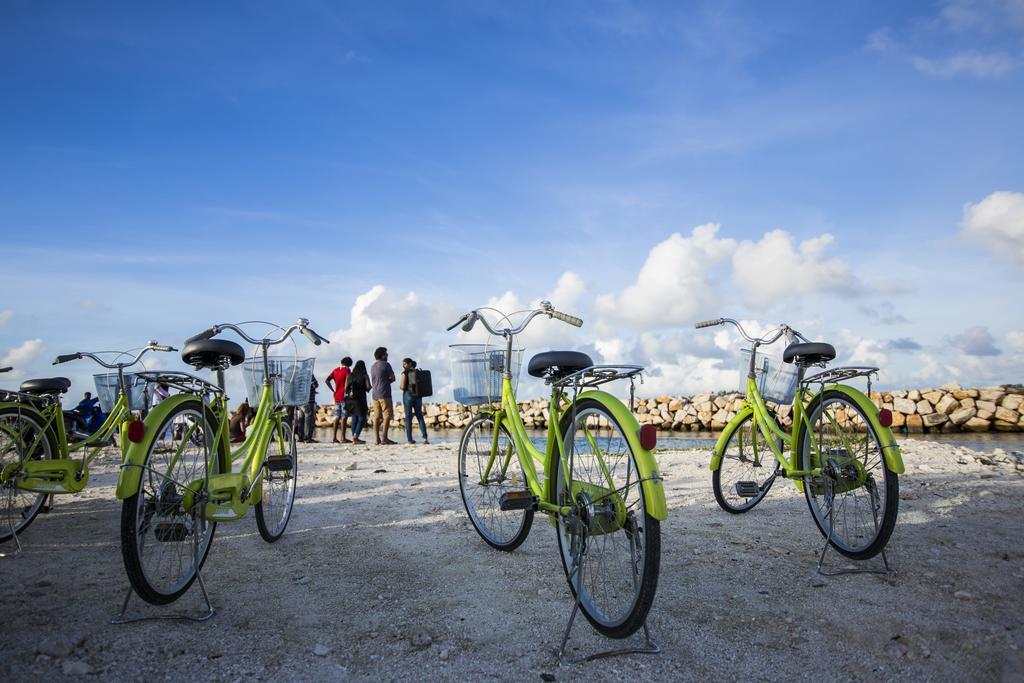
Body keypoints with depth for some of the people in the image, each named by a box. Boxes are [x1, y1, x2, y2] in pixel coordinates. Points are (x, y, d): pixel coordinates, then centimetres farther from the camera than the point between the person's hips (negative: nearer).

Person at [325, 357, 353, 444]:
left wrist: (333, 390, 7)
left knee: (338, 417, 12)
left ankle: (334, 437, 10)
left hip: (336, 396, 6)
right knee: (344, 417, -4)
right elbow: (347, 381, -20)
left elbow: (327, 380, 7)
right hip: (344, 396, -6)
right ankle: (343, 438, -6)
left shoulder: (335, 370, 13)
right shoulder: (347, 370, -5)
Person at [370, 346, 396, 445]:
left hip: (375, 394, 7)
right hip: (384, 394, -7)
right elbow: (393, 378, -3)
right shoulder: (386, 364, -6)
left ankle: (377, 439, 3)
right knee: (387, 416, -6)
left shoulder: (372, 366, 16)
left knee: (376, 417, 5)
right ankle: (384, 438, -11)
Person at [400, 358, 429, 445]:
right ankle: (425, 437, -3)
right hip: (418, 395, 4)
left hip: (408, 395, -4)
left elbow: (402, 386, -12)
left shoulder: (405, 372, -7)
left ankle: (410, 439, 2)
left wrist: (400, 386, 8)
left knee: (408, 417, 4)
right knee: (420, 416, 10)